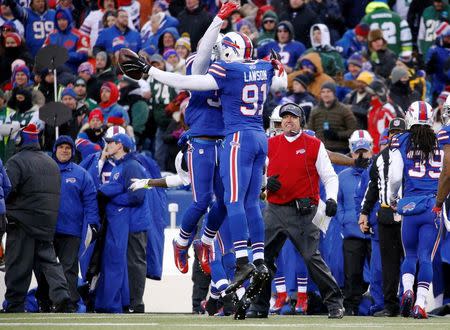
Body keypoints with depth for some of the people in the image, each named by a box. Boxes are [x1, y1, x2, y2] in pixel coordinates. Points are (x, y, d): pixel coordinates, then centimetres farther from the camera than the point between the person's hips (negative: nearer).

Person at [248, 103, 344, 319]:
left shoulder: (314, 145, 3)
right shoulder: (270, 145, 12)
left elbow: (329, 177, 4)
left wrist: (331, 199, -12)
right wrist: (266, 182, -4)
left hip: (302, 212, -4)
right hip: (274, 210, 4)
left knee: (311, 257, -10)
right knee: (263, 256, 2)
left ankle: (334, 303, -1)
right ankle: (259, 306, 12)